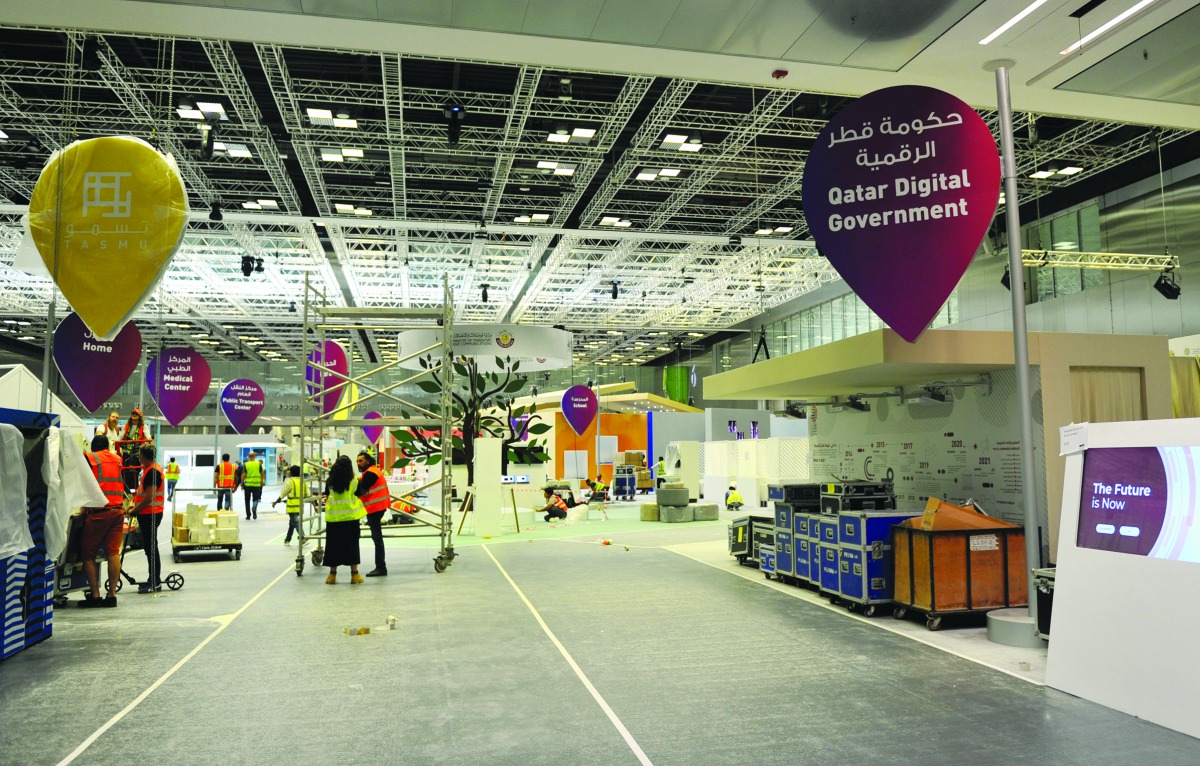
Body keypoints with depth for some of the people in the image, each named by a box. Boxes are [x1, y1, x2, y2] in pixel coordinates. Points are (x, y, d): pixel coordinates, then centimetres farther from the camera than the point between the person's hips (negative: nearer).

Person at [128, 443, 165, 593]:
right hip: (148, 513, 11)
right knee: (149, 547, 15)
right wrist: (135, 505, 12)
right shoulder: (149, 469, 15)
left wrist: (134, 510, -15)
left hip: (150, 514, -11)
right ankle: (153, 580, 22)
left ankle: (155, 582, -1)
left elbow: (149, 497, -23)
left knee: (151, 547, -6)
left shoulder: (152, 471, -19)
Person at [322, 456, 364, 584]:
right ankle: (354, 574, 8)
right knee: (351, 545, 6)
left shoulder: (330, 481, 0)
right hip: (351, 516, -1)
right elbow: (358, 495, 4)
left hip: (333, 517, 1)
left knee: (333, 545, 9)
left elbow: (327, 498, 6)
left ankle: (332, 575, 13)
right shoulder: (354, 480, -3)